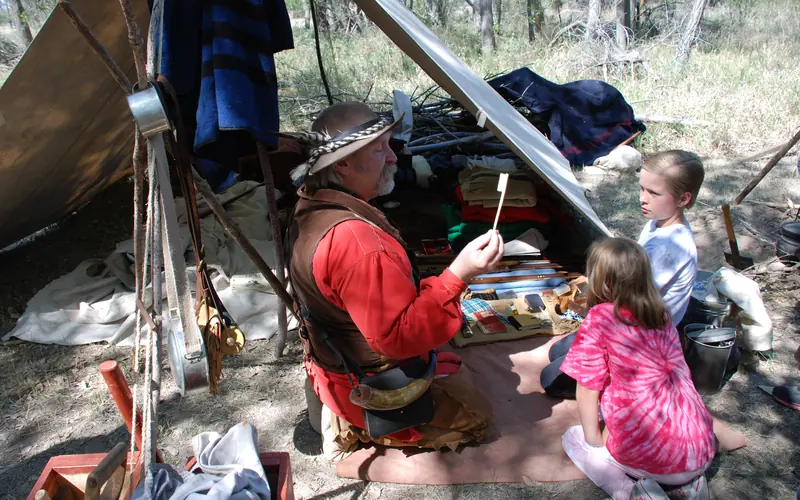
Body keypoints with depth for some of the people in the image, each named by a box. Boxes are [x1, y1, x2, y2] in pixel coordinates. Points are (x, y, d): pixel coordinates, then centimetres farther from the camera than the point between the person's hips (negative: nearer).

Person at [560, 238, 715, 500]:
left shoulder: (600, 317, -13)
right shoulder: (661, 313, 4)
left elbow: (588, 388, -9)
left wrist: (594, 440, 5)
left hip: (656, 459, -6)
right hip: (702, 451, 6)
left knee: (573, 437, 20)